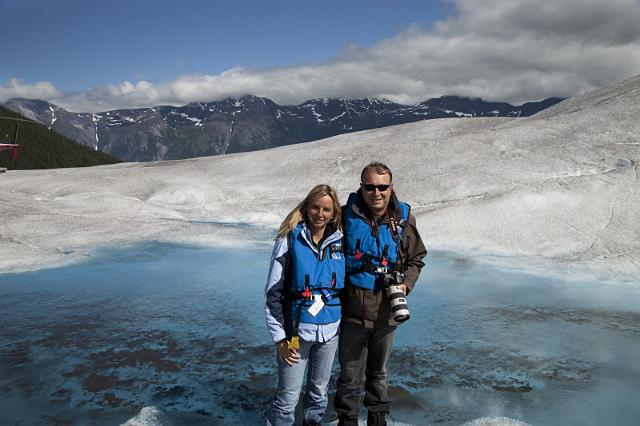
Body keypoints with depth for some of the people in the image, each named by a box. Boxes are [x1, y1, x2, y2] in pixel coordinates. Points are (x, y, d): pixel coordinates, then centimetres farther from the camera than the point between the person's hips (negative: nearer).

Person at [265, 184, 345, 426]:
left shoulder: (340, 241, 1)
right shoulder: (290, 240, -9)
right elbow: (272, 293, -7)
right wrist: (279, 338, -10)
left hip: (330, 330, 4)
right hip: (296, 330, -4)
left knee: (319, 391, 19)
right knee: (288, 399, -1)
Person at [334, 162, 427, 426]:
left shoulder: (404, 219, -4)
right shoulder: (347, 216, -10)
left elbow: (415, 260, 9)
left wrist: (406, 284, -9)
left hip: (386, 312, 2)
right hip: (352, 312, -2)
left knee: (379, 372, 22)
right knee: (350, 375, 11)